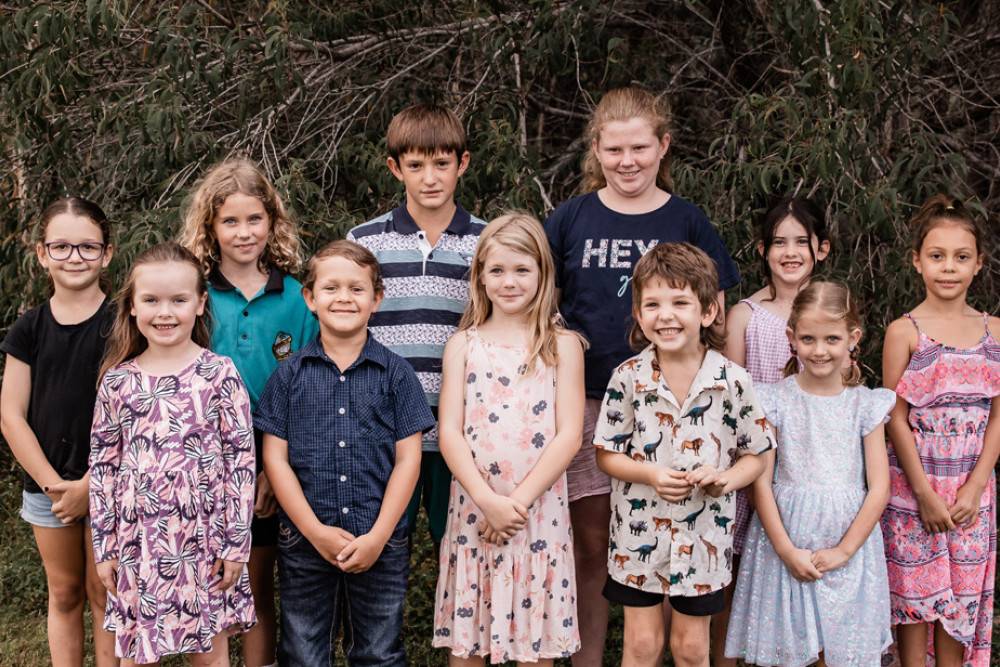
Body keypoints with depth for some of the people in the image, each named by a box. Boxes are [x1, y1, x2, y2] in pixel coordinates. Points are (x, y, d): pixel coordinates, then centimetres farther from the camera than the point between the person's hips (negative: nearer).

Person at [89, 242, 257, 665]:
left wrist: (236, 544, -6)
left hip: (205, 537, -2)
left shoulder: (219, 373, -5)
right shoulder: (117, 380, 1)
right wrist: (104, 546, 5)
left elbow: (241, 458, -4)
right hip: (139, 542, 2)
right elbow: (102, 464, 6)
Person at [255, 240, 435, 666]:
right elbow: (275, 458, -1)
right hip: (304, 545, 1)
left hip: (380, 547, 0)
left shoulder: (395, 374, 1)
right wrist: (316, 531, -9)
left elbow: (407, 460, -1)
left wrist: (377, 537, -9)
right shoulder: (289, 375, 2)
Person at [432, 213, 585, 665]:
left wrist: (518, 501, -12)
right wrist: (488, 500, -14)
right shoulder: (463, 345, 6)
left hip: (539, 511, -1)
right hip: (473, 509, 1)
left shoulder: (562, 346, 3)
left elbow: (568, 435, -4)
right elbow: (450, 432, -1)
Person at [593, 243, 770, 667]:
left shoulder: (733, 381, -9)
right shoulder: (628, 378, -8)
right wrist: (650, 475, -19)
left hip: (704, 535, 0)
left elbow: (755, 456, 0)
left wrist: (724, 479, -20)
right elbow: (607, 455, -2)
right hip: (639, 533, 0)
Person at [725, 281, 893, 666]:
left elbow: (879, 488, 0)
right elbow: (761, 482, -4)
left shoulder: (865, 405, 2)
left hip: (848, 548, 1)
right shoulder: (776, 401, -1)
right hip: (785, 543, -1)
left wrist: (843, 551, -7)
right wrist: (787, 550, -11)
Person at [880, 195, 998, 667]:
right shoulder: (905, 332, -7)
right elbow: (896, 419, -8)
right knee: (913, 589, 5)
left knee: (961, 593, 10)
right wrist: (925, 494, -11)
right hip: (913, 483, -3)